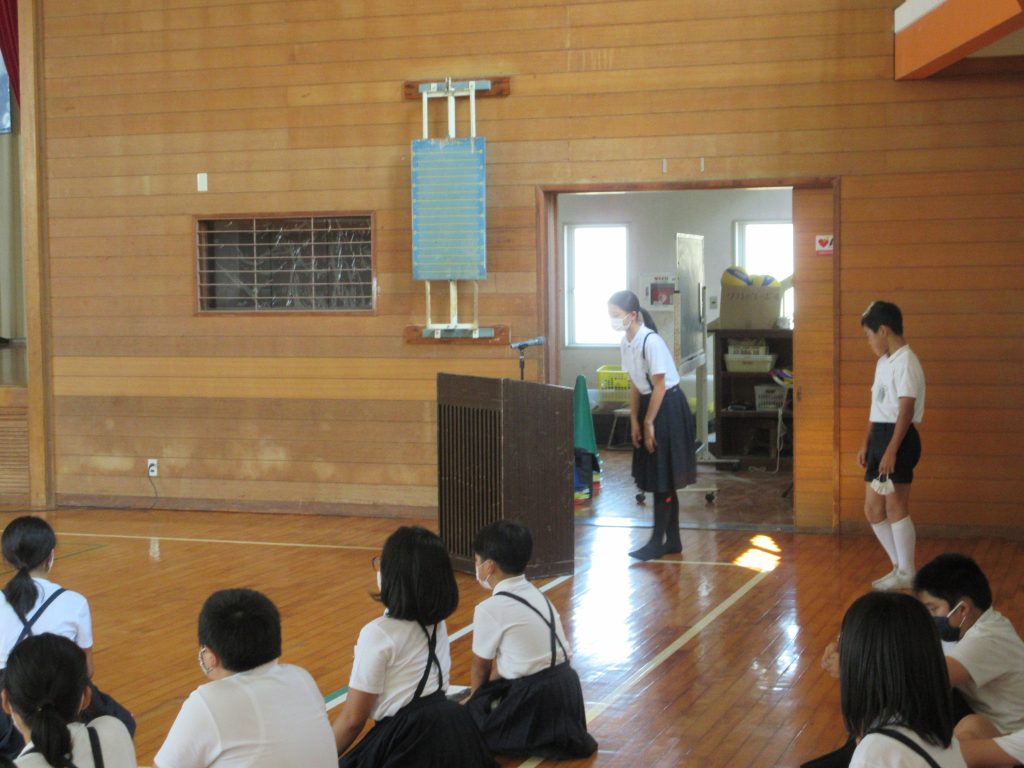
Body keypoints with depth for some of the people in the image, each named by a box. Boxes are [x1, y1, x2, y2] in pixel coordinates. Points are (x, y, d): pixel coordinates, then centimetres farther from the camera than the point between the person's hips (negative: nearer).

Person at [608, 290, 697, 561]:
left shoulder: (651, 342, -21)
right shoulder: (626, 342, 4)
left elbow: (659, 386, -18)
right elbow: (634, 384, 8)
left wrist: (649, 423, -14)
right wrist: (634, 422, 5)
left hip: (668, 408, -9)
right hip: (649, 405, 9)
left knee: (662, 478, -4)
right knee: (659, 479, 13)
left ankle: (657, 542, 2)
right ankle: (672, 540, 21)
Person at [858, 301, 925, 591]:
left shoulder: (905, 362, -14)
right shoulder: (884, 362, 16)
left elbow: (906, 410, -19)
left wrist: (891, 450, -23)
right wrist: (866, 444, 18)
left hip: (899, 439, -10)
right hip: (880, 437, 10)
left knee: (895, 507, -4)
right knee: (872, 508, 10)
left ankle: (906, 574, 5)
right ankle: (899, 565, 20)